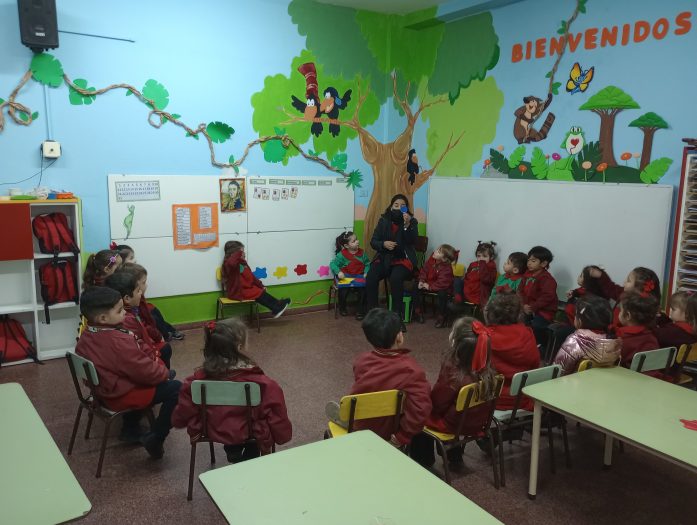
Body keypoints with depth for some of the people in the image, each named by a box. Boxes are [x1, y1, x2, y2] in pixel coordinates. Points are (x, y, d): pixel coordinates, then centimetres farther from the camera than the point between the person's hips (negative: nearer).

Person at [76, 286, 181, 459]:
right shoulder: (119, 341, -29)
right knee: (175, 388, -9)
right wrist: (164, 371, -6)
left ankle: (130, 429, 36)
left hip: (103, 390, 9)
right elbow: (147, 372, -24)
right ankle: (155, 439, -3)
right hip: (121, 396, -9)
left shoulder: (85, 337, -1)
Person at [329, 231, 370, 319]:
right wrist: (338, 272, -24)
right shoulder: (342, 254, -6)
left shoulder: (361, 253, 6)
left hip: (359, 276, 2)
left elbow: (367, 264, 11)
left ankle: (361, 311, -2)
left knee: (363, 288, -25)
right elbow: (333, 264, -7)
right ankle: (342, 308, 8)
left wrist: (366, 272, -8)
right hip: (346, 276, -2)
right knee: (343, 289, -27)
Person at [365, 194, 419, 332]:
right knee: (371, 277, -26)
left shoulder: (412, 221, 1)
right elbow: (373, 241, 4)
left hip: (403, 259, -2)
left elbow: (411, 241, -14)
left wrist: (407, 225, -28)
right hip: (384, 258, 2)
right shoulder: (383, 220, 7)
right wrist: (384, 244, -16)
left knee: (396, 278, -34)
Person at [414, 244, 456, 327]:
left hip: (442, 287, -6)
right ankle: (419, 311, 6)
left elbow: (442, 283, -33)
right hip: (428, 283, 7)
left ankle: (441, 317, -19)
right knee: (419, 288, -12)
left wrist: (430, 286, -28)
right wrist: (421, 281, -12)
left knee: (442, 293, -35)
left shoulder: (447, 268, -30)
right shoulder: (431, 259, -11)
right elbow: (424, 270, 0)